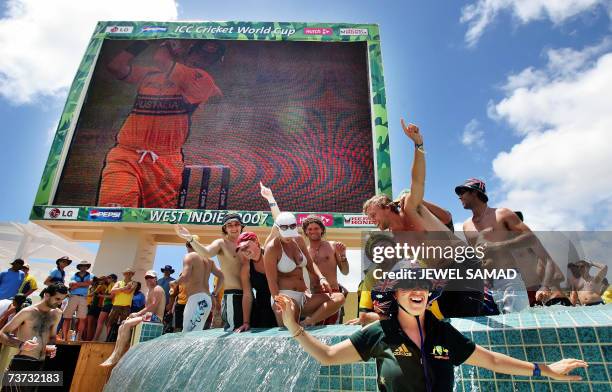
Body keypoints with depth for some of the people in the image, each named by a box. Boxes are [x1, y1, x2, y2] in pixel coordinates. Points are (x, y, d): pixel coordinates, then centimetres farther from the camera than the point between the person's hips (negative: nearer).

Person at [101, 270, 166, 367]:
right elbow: (147, 308, 19)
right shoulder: (149, 292, 26)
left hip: (155, 317, -10)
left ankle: (115, 358, -16)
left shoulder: (157, 289, -5)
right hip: (148, 316, 10)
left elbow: (154, 305, -18)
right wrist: (136, 314, 2)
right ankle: (116, 355, -10)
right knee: (123, 325, -1)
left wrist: (138, 313, -16)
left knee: (127, 324, -21)